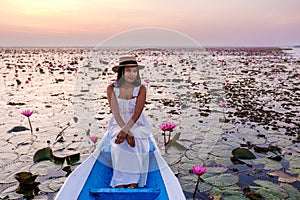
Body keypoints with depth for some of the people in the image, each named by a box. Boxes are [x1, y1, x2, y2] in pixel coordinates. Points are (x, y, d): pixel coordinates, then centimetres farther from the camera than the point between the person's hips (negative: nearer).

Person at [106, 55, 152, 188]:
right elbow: (115, 112, -13)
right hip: (118, 124, 0)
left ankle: (134, 184, -16)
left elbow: (137, 113, -14)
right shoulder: (112, 88, -6)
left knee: (139, 145, -28)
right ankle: (119, 184, -17)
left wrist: (125, 131, -28)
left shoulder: (141, 89, -6)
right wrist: (128, 133, -24)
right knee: (119, 145, -28)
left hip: (137, 125, 0)